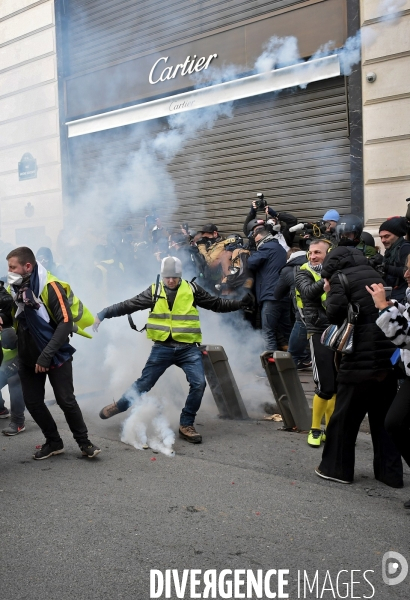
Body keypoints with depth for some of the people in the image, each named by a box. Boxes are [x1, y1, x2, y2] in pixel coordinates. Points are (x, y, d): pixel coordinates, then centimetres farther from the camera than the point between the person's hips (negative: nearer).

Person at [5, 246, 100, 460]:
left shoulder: (50, 287, -19)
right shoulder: (15, 288, 2)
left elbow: (65, 322, -23)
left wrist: (47, 354, -27)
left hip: (56, 356, -6)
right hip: (28, 358, 6)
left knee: (66, 401, -2)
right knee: (32, 403, 7)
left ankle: (84, 442, 16)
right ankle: (53, 442, 25)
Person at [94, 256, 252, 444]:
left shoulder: (191, 289, 2)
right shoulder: (154, 291, 0)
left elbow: (216, 304, 8)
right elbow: (128, 305, 0)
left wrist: (240, 303, 0)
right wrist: (104, 313, -6)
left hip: (188, 349, 1)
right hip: (162, 348, 0)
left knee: (199, 384, -12)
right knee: (144, 384, 8)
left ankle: (186, 425, 5)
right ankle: (119, 406, 34)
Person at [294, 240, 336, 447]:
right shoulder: (303, 273, 0)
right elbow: (309, 292, -22)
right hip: (319, 333, -4)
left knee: (339, 385, 10)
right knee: (325, 387, -7)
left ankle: (330, 429, 26)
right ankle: (315, 430, 13)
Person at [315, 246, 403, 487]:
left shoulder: (340, 277, -4)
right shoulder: (373, 273, 17)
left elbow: (335, 313, -16)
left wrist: (331, 293, 2)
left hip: (361, 359, -7)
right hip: (389, 356, 7)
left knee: (345, 416, 6)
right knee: (384, 417, 14)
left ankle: (337, 468, 15)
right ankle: (391, 471, 18)